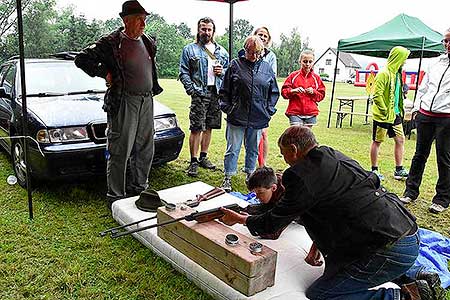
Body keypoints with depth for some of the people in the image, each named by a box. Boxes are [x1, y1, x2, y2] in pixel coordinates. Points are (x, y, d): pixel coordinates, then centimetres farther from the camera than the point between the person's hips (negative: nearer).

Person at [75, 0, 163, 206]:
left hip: (147, 102, 7)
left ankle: (139, 189, 29)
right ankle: (115, 196, 10)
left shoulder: (149, 43, 12)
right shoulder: (111, 43, -7)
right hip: (124, 103, -6)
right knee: (120, 153, -2)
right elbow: (82, 59, -7)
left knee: (145, 150, 13)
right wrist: (105, 74, -9)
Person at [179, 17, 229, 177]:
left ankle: (203, 157, 23)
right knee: (196, 128, -8)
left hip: (217, 94, 4)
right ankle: (194, 161, 0)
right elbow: (183, 73, -2)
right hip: (200, 94, -4)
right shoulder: (190, 49, 4)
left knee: (209, 127, 11)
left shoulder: (222, 51, 16)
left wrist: (222, 71, -1)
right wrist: (192, 90, -14)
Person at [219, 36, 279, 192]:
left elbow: (274, 92, 15)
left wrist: (269, 110, 6)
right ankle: (227, 178, 13)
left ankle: (250, 174, 31)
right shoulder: (235, 65, 1)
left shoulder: (267, 68, 8)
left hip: (259, 119, 3)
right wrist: (227, 108, -3)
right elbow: (224, 90, 4)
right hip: (237, 117, -2)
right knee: (233, 149, 3)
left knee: (253, 149, 15)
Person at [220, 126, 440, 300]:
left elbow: (273, 223, -3)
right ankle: (413, 274, 24)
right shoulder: (335, 156, 11)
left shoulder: (302, 177, -15)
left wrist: (239, 219, 15)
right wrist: (317, 245, 24)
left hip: (390, 251, -9)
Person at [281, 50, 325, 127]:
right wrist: (294, 91, -17)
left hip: (311, 113, 3)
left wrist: (313, 92, -8)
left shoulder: (316, 78, 8)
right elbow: (284, 92, 0)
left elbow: (321, 95, 10)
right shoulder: (293, 76, 2)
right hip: (295, 113, -2)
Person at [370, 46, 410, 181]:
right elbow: (377, 95, -23)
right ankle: (374, 170, 15)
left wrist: (400, 110, 13)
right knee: (377, 141, 4)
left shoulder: (396, 73, 12)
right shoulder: (384, 74, -16)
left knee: (400, 140, 10)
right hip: (383, 116, -9)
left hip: (395, 114, 9)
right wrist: (385, 112, -20)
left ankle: (399, 170, 20)